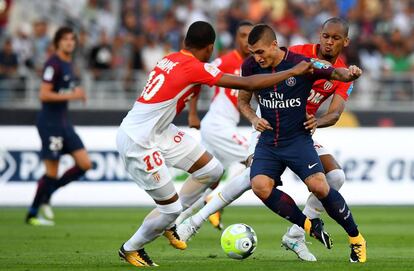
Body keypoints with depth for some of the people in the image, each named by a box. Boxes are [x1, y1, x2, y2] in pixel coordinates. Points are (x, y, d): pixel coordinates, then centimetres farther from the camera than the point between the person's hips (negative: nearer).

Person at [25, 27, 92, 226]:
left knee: (85, 164, 3)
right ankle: (32, 214, 8)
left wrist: (76, 93, 7)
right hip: (50, 122, -9)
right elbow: (44, 95, -21)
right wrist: (71, 96, -23)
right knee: (52, 172, -6)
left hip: (63, 122, 9)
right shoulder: (53, 64, -14)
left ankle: (46, 195, 14)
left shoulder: (68, 64, 13)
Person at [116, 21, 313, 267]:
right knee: (171, 207, 0)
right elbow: (248, 84, -21)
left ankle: (168, 223, 24)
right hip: (137, 142, -9)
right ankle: (130, 249, 22)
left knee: (212, 170, 8)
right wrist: (293, 72, -14)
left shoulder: (170, 60, 4)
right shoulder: (195, 68, -20)